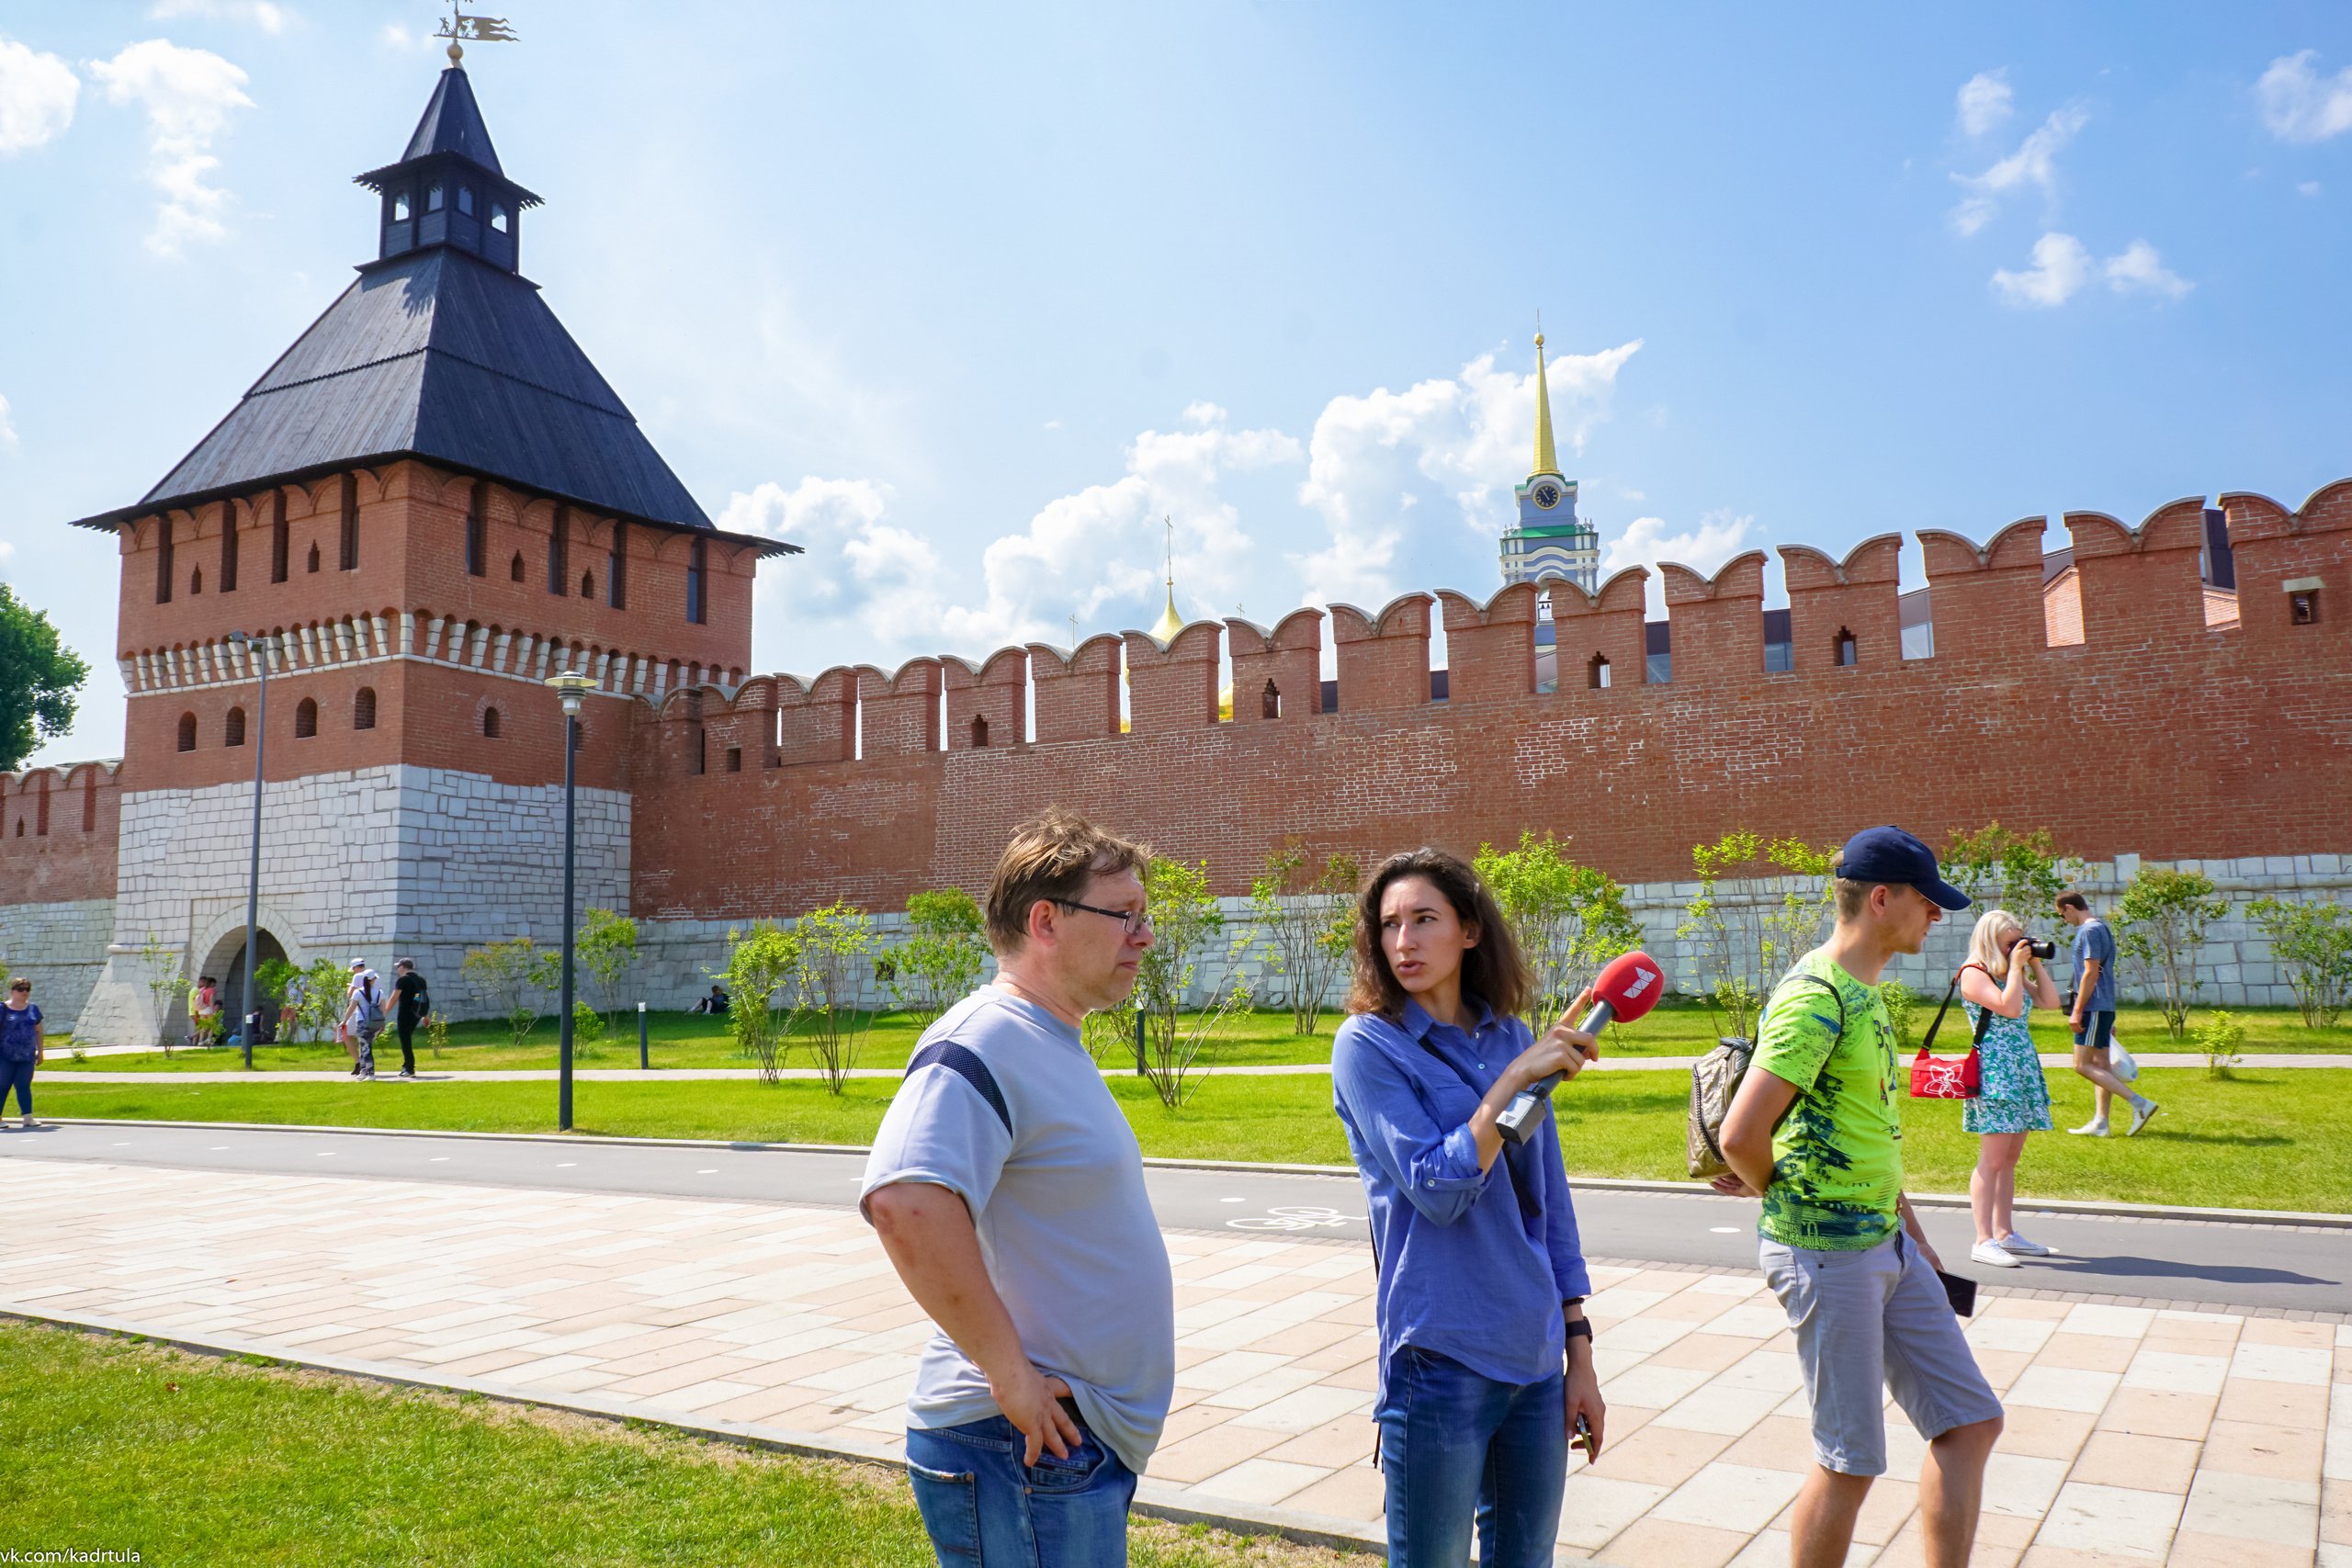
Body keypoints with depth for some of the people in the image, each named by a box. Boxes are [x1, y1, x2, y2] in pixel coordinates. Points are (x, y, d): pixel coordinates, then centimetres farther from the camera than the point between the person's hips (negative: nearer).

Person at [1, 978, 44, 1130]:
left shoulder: (33, 1009, 11)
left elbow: (39, 1032, 18)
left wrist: (40, 1051, 15)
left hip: (27, 1056, 3)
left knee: (24, 1086, 2)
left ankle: (28, 1118, 0)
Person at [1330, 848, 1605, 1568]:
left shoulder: (1512, 1040, 6)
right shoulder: (1368, 1044, -8)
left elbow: (1549, 1203, 11)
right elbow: (1436, 1190, -17)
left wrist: (1579, 1351, 10)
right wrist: (1519, 1076, -19)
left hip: (1536, 1358, 5)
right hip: (1440, 1364, -5)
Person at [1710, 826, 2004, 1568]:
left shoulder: (1867, 991, 12)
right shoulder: (1816, 997, -20)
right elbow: (1740, 1135, -24)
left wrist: (1912, 1232, 20)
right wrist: (1781, 1194, -5)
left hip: (1887, 1247, 10)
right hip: (1826, 1255, -10)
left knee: (1970, 1423, 14)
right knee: (1851, 1460, 2)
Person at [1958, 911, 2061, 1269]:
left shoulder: (2014, 974, 19)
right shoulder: (1973, 973, -8)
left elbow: (2050, 1001, 14)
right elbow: (2010, 1007, -20)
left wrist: (2035, 964, 11)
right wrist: (2016, 966, -12)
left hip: (2022, 1069, 9)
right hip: (1993, 1070, -9)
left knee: (2011, 1158, 10)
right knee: (1992, 1158, -10)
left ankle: (2005, 1233, 16)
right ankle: (1984, 1242, -9)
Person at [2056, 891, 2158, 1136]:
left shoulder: (2089, 931, -13)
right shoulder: (2101, 927, 17)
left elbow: (2091, 973, -19)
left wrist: (2077, 1011, -18)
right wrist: (2109, 1020, 24)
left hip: (2094, 1008, -10)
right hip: (2105, 1006, 10)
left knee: (2082, 1065, -9)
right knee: (2100, 1065, 10)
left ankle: (2140, 1103, -12)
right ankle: (2100, 1123, 11)